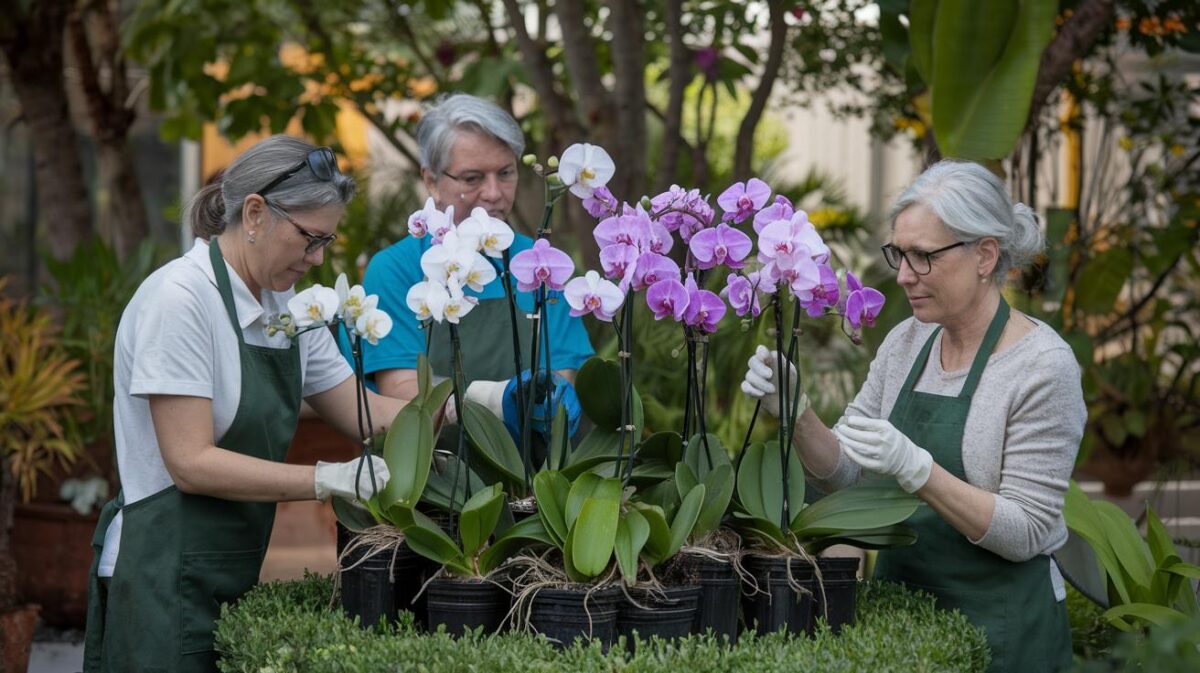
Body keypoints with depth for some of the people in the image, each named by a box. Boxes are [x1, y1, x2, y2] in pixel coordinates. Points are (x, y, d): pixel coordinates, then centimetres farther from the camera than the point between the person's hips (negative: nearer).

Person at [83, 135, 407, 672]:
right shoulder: (180, 298, -15)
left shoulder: (286, 304, 10)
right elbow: (192, 464, -20)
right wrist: (331, 480, -25)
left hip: (237, 578, 8)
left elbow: (364, 413, 11)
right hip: (166, 581, -8)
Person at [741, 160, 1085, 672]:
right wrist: (795, 412, -14)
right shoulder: (907, 342, 3)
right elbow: (842, 473, 4)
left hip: (1002, 625, -6)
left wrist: (915, 468, -29)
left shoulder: (1042, 363, -15)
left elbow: (1025, 533, -19)